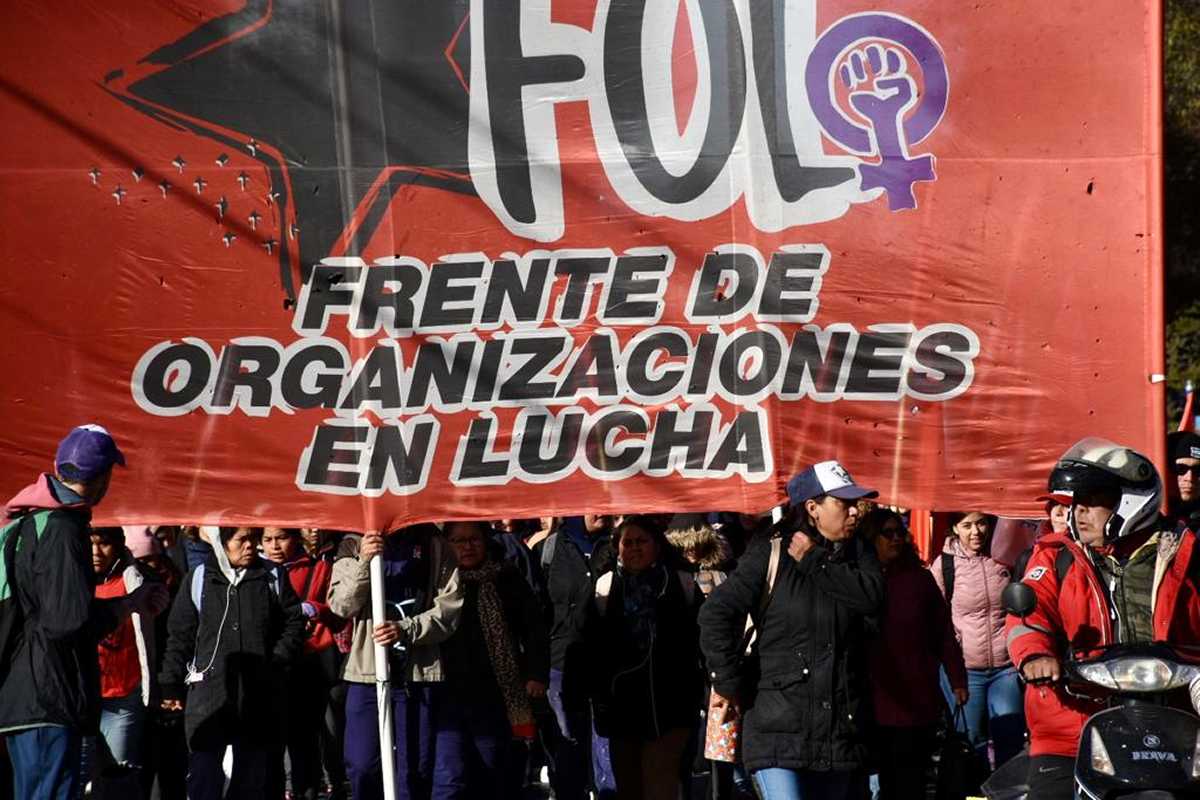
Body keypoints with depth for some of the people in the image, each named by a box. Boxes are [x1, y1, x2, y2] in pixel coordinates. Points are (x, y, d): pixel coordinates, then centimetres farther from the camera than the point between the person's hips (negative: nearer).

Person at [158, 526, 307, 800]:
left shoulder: (272, 577, 6)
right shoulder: (198, 579, 3)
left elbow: (295, 623, 10)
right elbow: (179, 636, 6)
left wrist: (277, 661, -3)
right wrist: (171, 685, 4)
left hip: (257, 695, 2)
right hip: (208, 692, -2)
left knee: (253, 771, 9)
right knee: (204, 769, -6)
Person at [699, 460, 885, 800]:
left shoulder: (857, 554, 11)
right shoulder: (771, 555, -2)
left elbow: (872, 597, -11)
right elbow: (716, 614, -6)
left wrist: (814, 562, -8)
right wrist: (730, 681, -6)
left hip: (840, 727, 5)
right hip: (779, 726, -5)